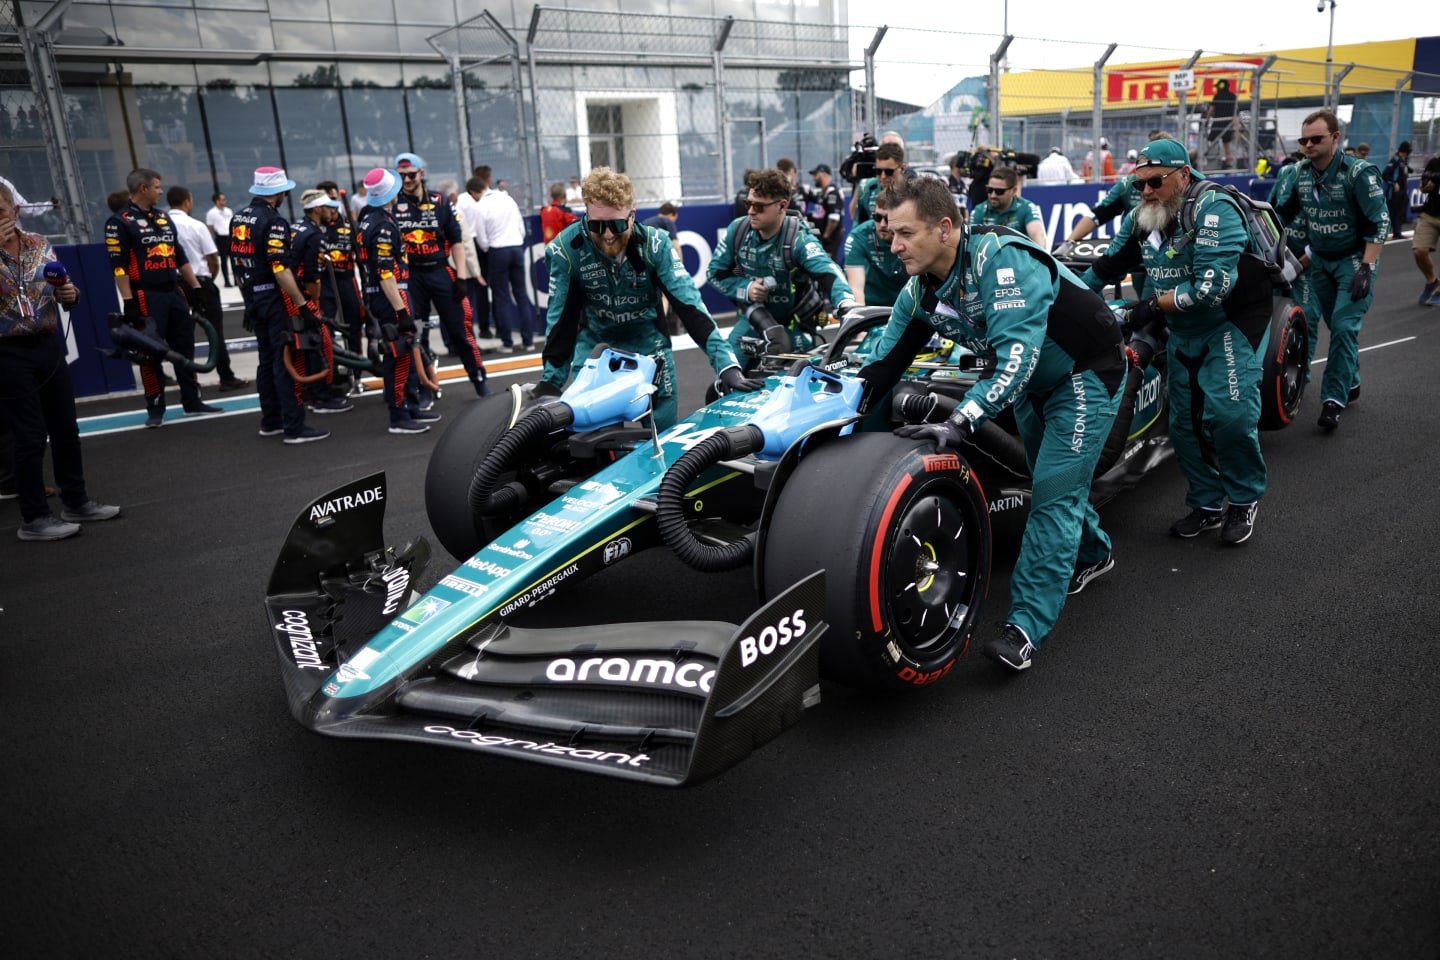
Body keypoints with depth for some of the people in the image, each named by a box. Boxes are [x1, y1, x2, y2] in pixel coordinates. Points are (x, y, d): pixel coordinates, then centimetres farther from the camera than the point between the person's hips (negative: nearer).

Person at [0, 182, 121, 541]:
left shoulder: (41, 245, 6)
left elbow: (64, 290, 12)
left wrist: (70, 294, -11)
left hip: (49, 347, 5)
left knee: (66, 428, 11)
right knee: (31, 435, -4)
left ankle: (75, 502, 25)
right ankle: (33, 518, 6)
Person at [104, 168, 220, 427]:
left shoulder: (163, 218, 15)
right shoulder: (120, 222, -7)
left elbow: (180, 256, 19)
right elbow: (118, 265, -12)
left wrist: (196, 287, 14)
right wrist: (129, 302, -18)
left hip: (173, 292, 7)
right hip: (147, 296, -7)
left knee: (185, 349, 10)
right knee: (151, 353, -1)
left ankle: (192, 402, 19)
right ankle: (155, 409, 7)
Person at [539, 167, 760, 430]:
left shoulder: (654, 244, -22)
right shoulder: (566, 248, -22)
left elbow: (689, 304, -25)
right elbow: (561, 318, -14)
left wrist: (726, 364, -34)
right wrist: (550, 381, -14)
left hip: (648, 340, 0)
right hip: (594, 342, 0)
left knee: (665, 428, 2)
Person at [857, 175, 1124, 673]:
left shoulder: (1002, 260, -35)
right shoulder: (920, 288, -10)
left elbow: (1016, 356, -42)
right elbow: (884, 361, -6)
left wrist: (960, 422, -48)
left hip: (1086, 373, -8)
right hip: (1032, 383, 8)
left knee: (1053, 494, -12)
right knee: (1053, 479, 22)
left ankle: (1026, 626, -11)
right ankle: (1090, 554, 48)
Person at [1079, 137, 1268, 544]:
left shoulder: (1213, 209, -23)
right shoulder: (1140, 218, -1)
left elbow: (1210, 289, -31)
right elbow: (1109, 263, 13)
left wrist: (1152, 306, -25)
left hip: (1233, 322, -7)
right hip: (1183, 331, 7)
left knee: (1229, 412, -20)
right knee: (1184, 420, 6)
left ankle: (1244, 499, 3)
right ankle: (1206, 505, 22)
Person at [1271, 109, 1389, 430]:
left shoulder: (1359, 172, -19)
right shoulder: (1300, 173, -2)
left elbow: (1379, 223, -19)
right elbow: (1281, 213, 11)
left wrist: (1366, 268, -26)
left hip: (1354, 259, -6)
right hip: (1319, 260, 6)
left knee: (1344, 327, -13)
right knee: (1324, 323, 12)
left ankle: (1334, 398, -10)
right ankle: (1351, 383, 30)